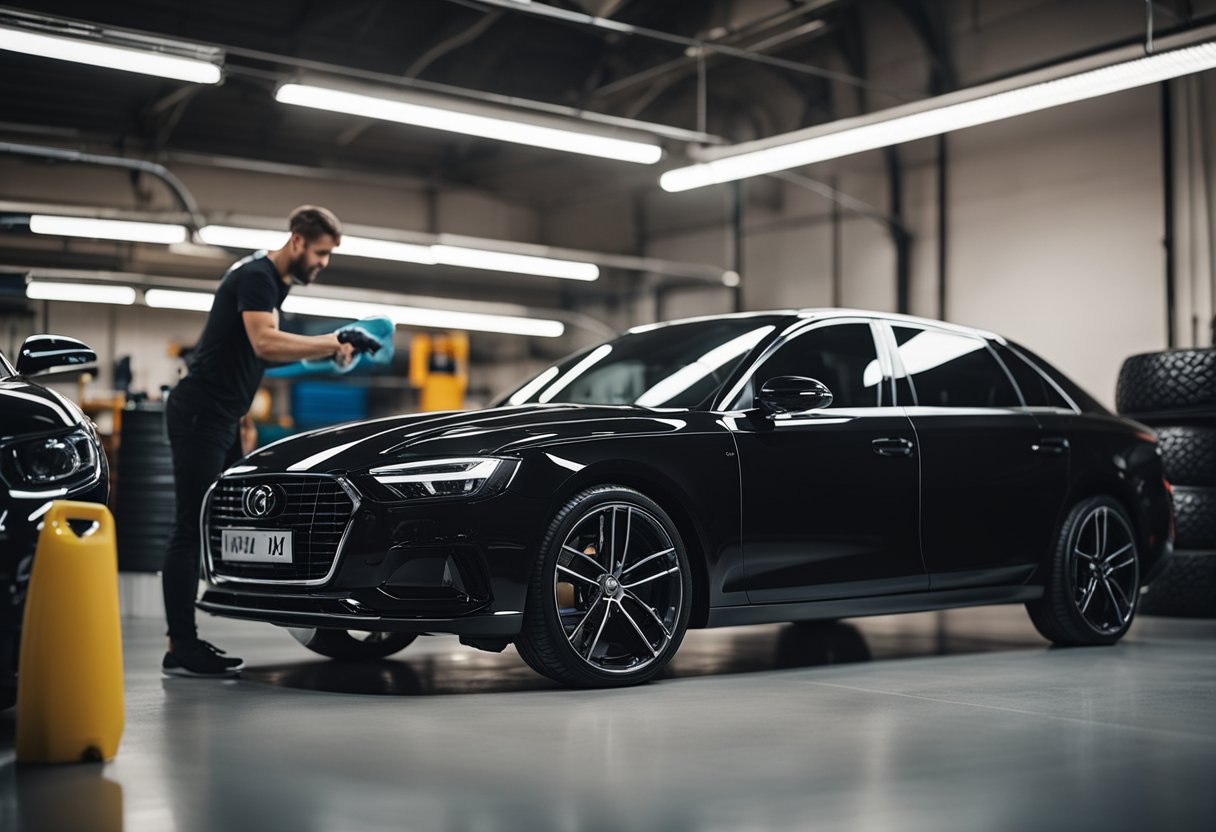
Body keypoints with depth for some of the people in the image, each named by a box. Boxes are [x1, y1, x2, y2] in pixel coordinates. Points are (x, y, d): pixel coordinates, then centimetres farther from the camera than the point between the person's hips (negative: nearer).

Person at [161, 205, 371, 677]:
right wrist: (330, 343, -24)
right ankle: (181, 651, -9)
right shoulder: (256, 276, -14)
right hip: (200, 413, -11)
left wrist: (323, 350, 8)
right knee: (192, 528, -10)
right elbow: (264, 342, -29)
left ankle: (186, 642, 13)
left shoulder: (276, 283, 18)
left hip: (223, 417, 11)